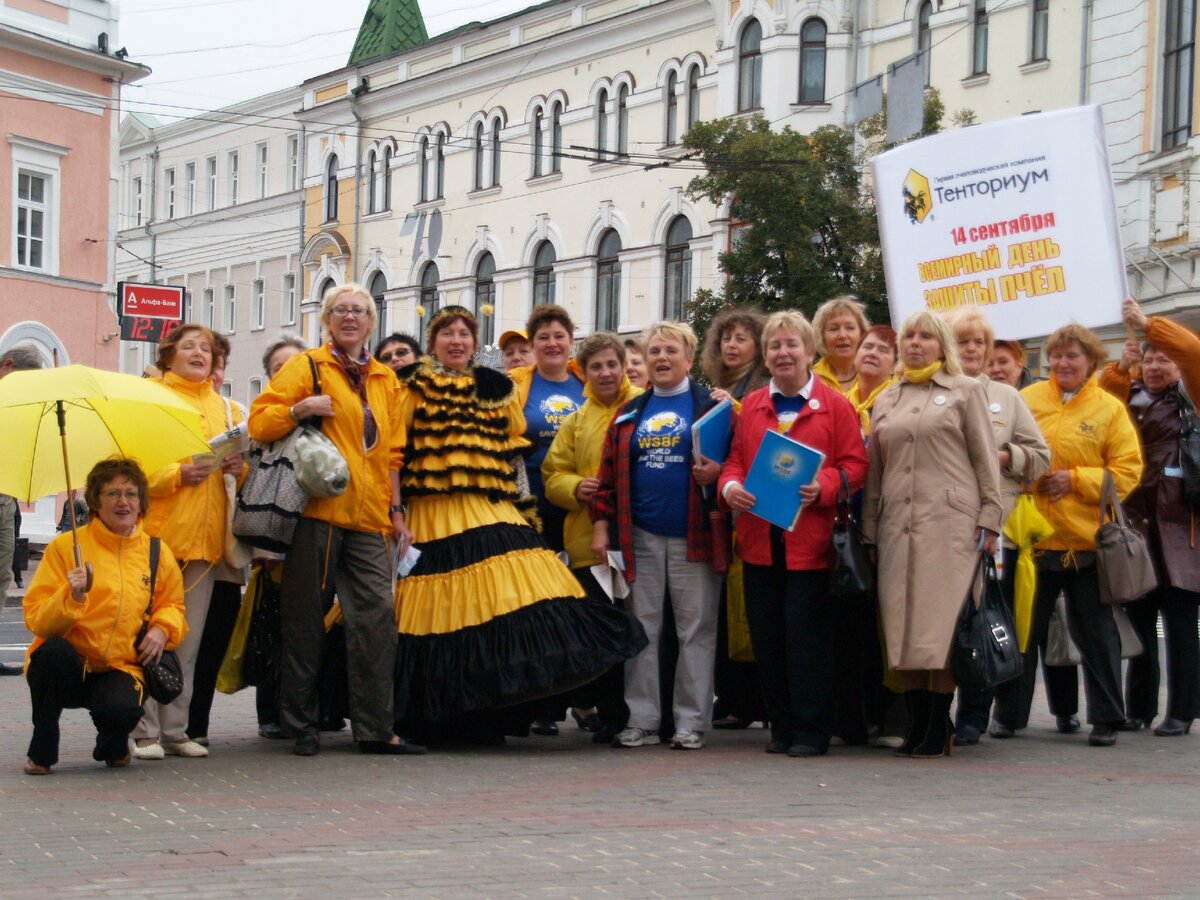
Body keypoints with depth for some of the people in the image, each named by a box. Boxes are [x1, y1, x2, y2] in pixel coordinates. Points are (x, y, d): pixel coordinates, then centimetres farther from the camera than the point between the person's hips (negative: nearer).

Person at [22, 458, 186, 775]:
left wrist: (162, 629, -2)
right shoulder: (65, 546, -2)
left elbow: (173, 605, 20)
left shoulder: (158, 553, 8)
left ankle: (112, 747, 9)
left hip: (120, 668, 1)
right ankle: (41, 752, -13)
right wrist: (71, 597, -26)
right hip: (67, 667, -1)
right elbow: (35, 618, -6)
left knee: (122, 710, -34)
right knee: (55, 650, -37)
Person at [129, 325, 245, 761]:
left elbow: (249, 464, 23)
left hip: (205, 536, 5)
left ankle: (174, 729, 11)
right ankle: (144, 732, -2)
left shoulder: (226, 409, 19)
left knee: (188, 640, 6)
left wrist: (241, 467, 0)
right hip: (158, 530, -5)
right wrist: (177, 474, -17)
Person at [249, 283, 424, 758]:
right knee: (305, 619, -1)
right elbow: (259, 420, -1)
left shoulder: (386, 380, 20)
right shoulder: (305, 366, 6)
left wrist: (396, 511, 15)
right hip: (317, 511, -4)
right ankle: (302, 727, 7)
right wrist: (301, 409, -17)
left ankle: (375, 728, -2)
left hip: (369, 519, 4)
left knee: (377, 614, -5)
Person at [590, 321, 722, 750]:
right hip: (641, 536, 4)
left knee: (695, 627, 0)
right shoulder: (629, 414, 14)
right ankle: (641, 719, 11)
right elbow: (609, 473, 11)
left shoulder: (712, 406, 3)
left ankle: (691, 721, 6)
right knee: (642, 629, 6)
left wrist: (716, 473, -21)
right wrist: (601, 524, 3)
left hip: (694, 536, -4)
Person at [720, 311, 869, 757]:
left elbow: (854, 464, -2)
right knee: (767, 637, 7)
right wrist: (730, 486, -6)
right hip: (760, 540, 5)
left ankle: (811, 730, 3)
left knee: (807, 635, -5)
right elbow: (736, 458, 14)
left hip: (810, 540, -4)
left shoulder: (834, 405, 1)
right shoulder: (750, 406, 14)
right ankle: (782, 725, 17)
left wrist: (824, 487, -19)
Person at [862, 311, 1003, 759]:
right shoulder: (886, 400, 19)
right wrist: (869, 528, 11)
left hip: (950, 521, -4)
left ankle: (939, 729, 0)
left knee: (942, 623, -6)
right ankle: (917, 726, 7)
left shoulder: (965, 390, 8)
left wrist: (989, 517, -6)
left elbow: (985, 458, 3)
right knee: (905, 625, 1)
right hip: (897, 523, 4)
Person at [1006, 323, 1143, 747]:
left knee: (1095, 632, 5)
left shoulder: (1109, 410, 0)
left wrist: (1074, 479, -13)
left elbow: (1127, 472, -4)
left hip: (1086, 540, -1)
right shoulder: (1026, 399, 3)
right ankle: (1011, 712, 17)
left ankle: (1106, 718, 12)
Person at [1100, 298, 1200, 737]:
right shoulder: (1131, 397, 14)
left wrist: (1149, 324, -14)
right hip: (1137, 522, 4)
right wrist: (1122, 364, -13)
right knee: (1139, 619, 9)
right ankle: (1139, 708, 16)